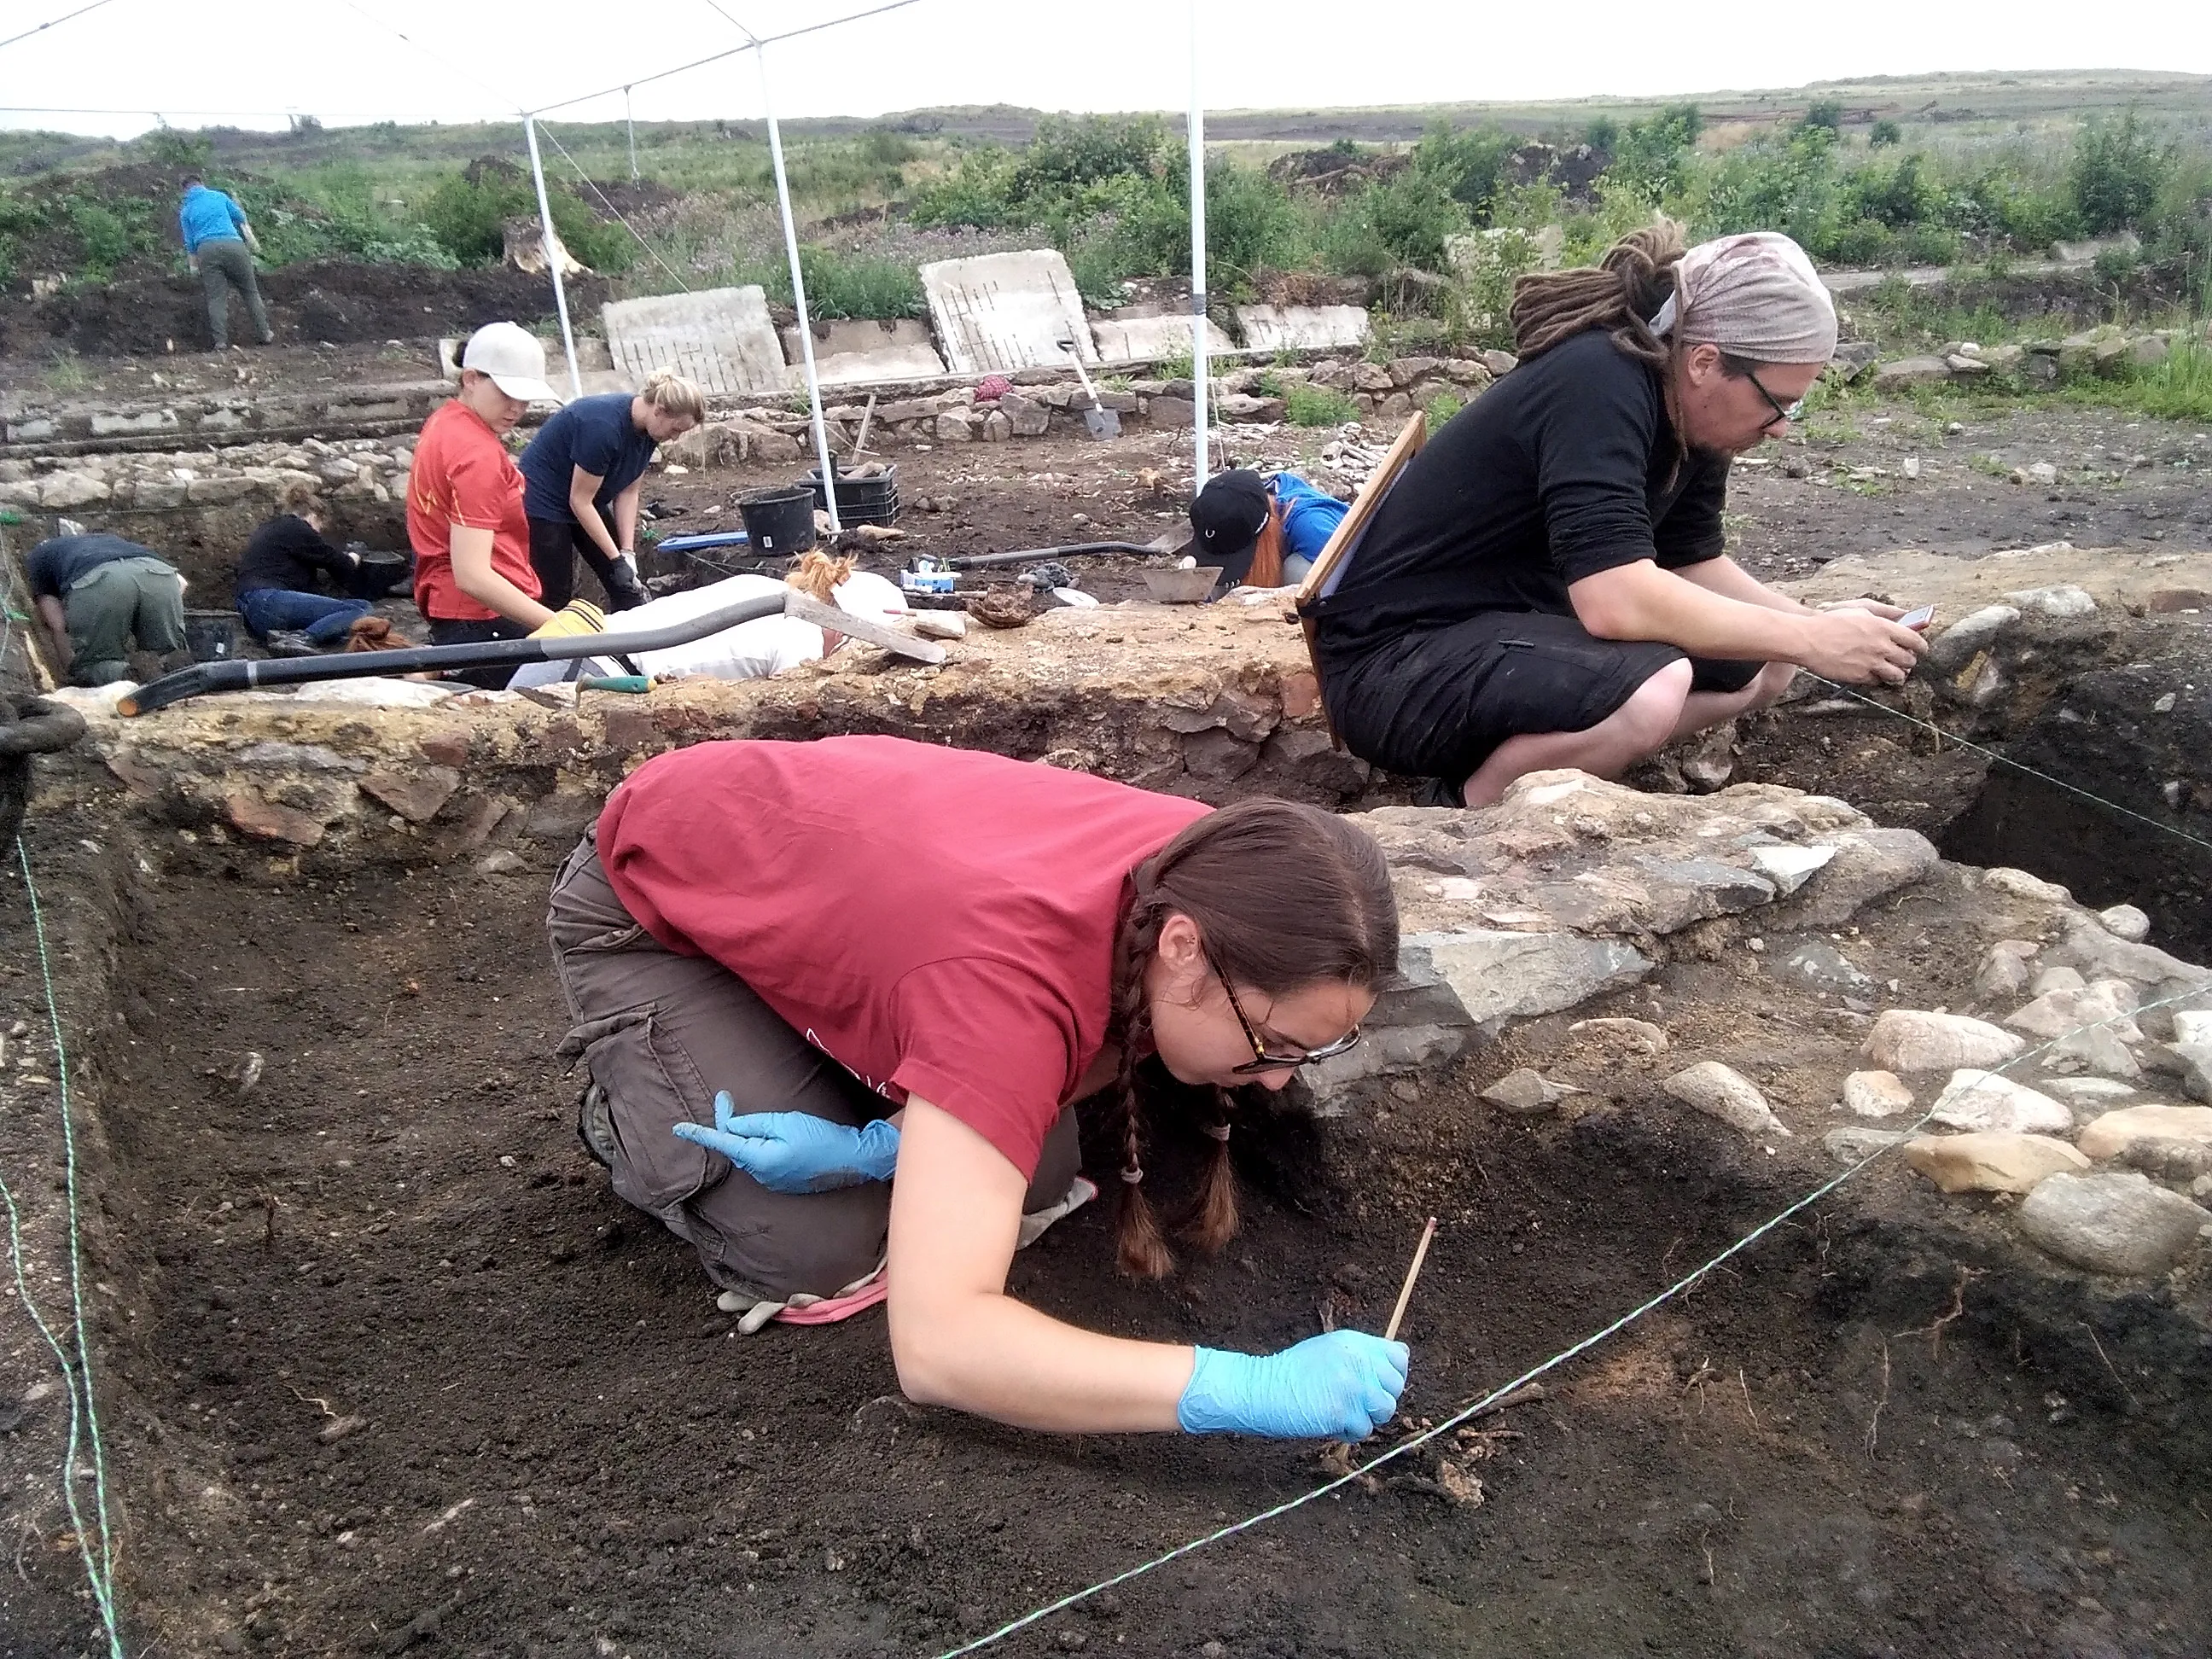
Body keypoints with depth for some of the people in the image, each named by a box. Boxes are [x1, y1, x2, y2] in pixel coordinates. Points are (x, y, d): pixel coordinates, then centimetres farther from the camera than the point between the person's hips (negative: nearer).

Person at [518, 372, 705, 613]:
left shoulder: (647, 429, -8)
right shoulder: (604, 426, -32)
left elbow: (628, 492, -2)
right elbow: (580, 500, -26)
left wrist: (628, 552, -10)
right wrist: (617, 559, -23)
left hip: (587, 504, 8)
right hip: (544, 500, -8)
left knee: (627, 586, 2)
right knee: (556, 599, -5)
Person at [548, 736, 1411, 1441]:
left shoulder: (1208, 869, -23)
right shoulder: (1015, 974, -43)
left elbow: (1096, 1051, -7)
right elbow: (936, 1343, -48)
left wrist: (876, 1149, -22)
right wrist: (1254, 1387, -51)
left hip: (818, 849, 6)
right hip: (646, 905, -5)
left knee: (1034, 1174, -5)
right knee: (817, 1252, -15)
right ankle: (629, 1112, 13)